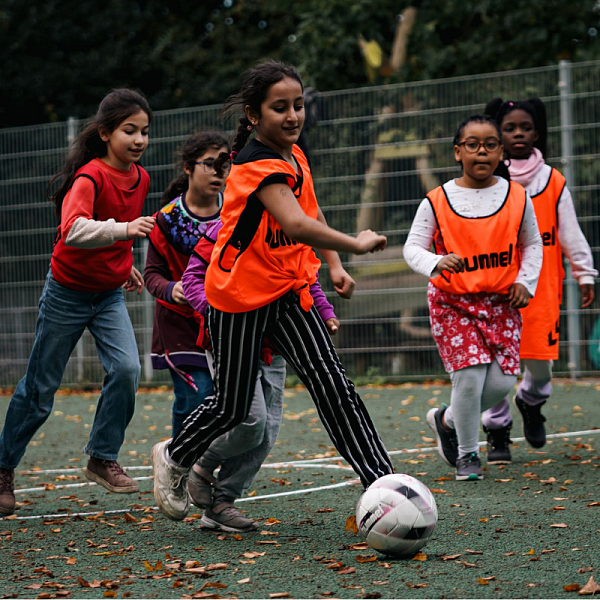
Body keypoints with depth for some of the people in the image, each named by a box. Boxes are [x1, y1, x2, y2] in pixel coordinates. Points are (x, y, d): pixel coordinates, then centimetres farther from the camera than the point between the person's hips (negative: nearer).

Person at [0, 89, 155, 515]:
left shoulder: (140, 178, 0)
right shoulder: (90, 177, -23)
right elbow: (73, 230, -43)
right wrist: (123, 229, -55)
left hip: (109, 295, 5)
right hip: (68, 292, -5)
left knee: (126, 369, -17)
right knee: (41, 388, 4)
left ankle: (103, 459, -2)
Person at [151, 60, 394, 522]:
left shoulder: (294, 156, 4)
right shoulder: (258, 165, -24)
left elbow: (312, 213, 21)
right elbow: (297, 227, -39)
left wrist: (334, 264, 10)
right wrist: (357, 243, -33)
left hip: (290, 292, 7)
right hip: (240, 297, -7)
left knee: (333, 384, -7)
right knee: (233, 406, 5)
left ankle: (381, 480, -10)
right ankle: (174, 458, 32)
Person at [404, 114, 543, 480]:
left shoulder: (517, 198, 2)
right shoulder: (437, 201, -5)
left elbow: (533, 244, 14)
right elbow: (413, 247, -2)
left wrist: (525, 281, -1)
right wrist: (436, 263, -23)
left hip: (502, 302, 3)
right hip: (453, 302, -3)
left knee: (502, 380, -4)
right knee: (469, 376, -13)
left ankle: (446, 420, 25)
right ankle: (467, 455, 9)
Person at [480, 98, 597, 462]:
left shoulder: (554, 182, 8)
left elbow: (571, 233, 9)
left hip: (542, 287, 1)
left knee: (541, 360, 0)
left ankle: (531, 402, 34)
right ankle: (497, 432, 10)